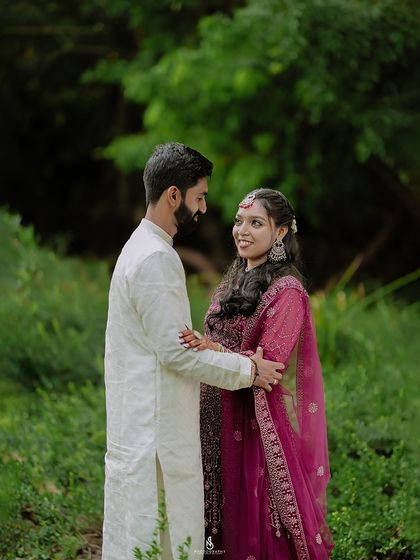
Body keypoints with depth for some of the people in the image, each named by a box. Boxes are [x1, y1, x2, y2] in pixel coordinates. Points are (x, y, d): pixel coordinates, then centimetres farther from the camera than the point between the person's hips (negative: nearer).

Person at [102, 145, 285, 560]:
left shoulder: (143, 249, 16)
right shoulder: (155, 259, -17)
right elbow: (176, 351, -19)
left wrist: (236, 359, 14)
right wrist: (248, 370, -9)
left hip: (151, 425, 10)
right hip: (153, 428, -10)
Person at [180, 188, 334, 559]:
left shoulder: (286, 291, -13)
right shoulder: (235, 281, 12)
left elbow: (269, 362, -20)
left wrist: (213, 349, -31)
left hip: (265, 423, -7)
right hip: (228, 420, 7)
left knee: (265, 519, -2)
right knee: (236, 513, 12)